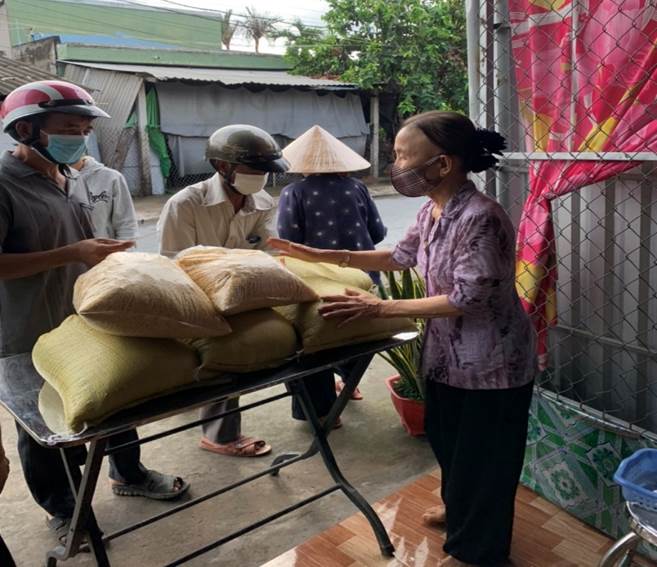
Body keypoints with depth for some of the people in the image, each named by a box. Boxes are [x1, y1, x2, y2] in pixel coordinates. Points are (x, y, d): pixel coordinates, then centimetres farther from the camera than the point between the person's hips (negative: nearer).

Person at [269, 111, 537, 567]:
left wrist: (380, 308, -27)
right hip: (449, 353, 9)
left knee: (482, 454, 10)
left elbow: (467, 299, -28)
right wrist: (325, 256, 6)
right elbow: (400, 258, 13)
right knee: (446, 437, 25)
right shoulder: (432, 210, 0)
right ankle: (459, 508, 53)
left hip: (491, 363, -8)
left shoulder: (481, 217, -27)